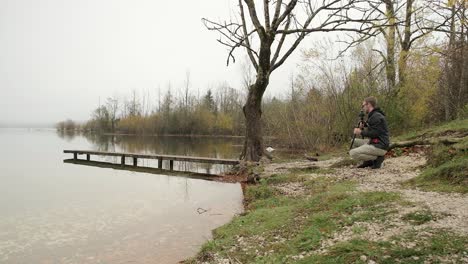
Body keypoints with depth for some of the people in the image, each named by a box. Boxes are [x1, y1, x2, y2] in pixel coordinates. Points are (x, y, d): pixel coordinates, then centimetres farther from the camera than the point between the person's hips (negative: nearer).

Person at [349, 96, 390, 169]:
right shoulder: (373, 115, 15)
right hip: (374, 143, 10)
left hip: (379, 146, -10)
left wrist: (361, 132, -9)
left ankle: (378, 158, -7)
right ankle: (368, 161, 10)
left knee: (353, 153, -18)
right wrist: (362, 129, 8)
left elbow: (374, 133, -21)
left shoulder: (376, 116, -15)